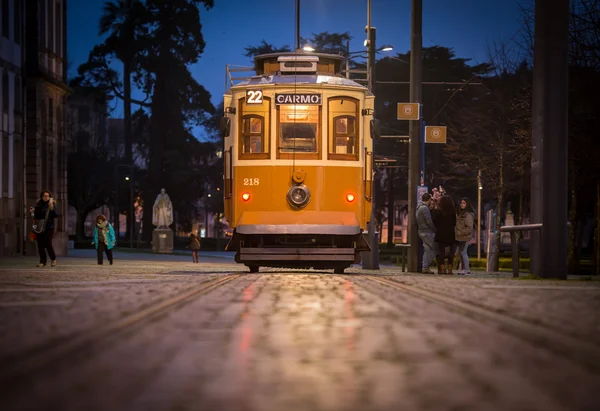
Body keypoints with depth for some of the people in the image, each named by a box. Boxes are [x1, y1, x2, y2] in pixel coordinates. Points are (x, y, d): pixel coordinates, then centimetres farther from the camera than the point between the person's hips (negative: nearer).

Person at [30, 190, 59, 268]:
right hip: (39, 228, 4)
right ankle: (43, 261, 13)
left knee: (48, 244, -12)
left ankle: (53, 259, 10)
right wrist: (32, 212, -2)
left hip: (49, 228, -4)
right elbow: (35, 215, 18)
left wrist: (52, 208, -25)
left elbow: (56, 215, -12)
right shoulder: (38, 204, 7)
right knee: (40, 245, 2)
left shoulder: (52, 204, -3)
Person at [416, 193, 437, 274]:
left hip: (422, 231, 10)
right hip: (427, 232, -10)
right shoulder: (425, 208, -16)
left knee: (427, 250, 12)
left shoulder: (419, 207, 15)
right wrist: (435, 230, -6)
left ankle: (425, 267, 11)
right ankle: (425, 267, -9)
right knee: (432, 250, -6)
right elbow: (429, 221, -19)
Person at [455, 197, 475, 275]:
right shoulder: (461, 214, 16)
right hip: (460, 237, 10)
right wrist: (457, 233, 11)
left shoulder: (468, 215, -14)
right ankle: (464, 269, 18)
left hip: (465, 237, -10)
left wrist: (460, 233, -16)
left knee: (463, 252, -8)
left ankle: (467, 270, -5)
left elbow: (469, 228, -19)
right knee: (460, 253, 12)